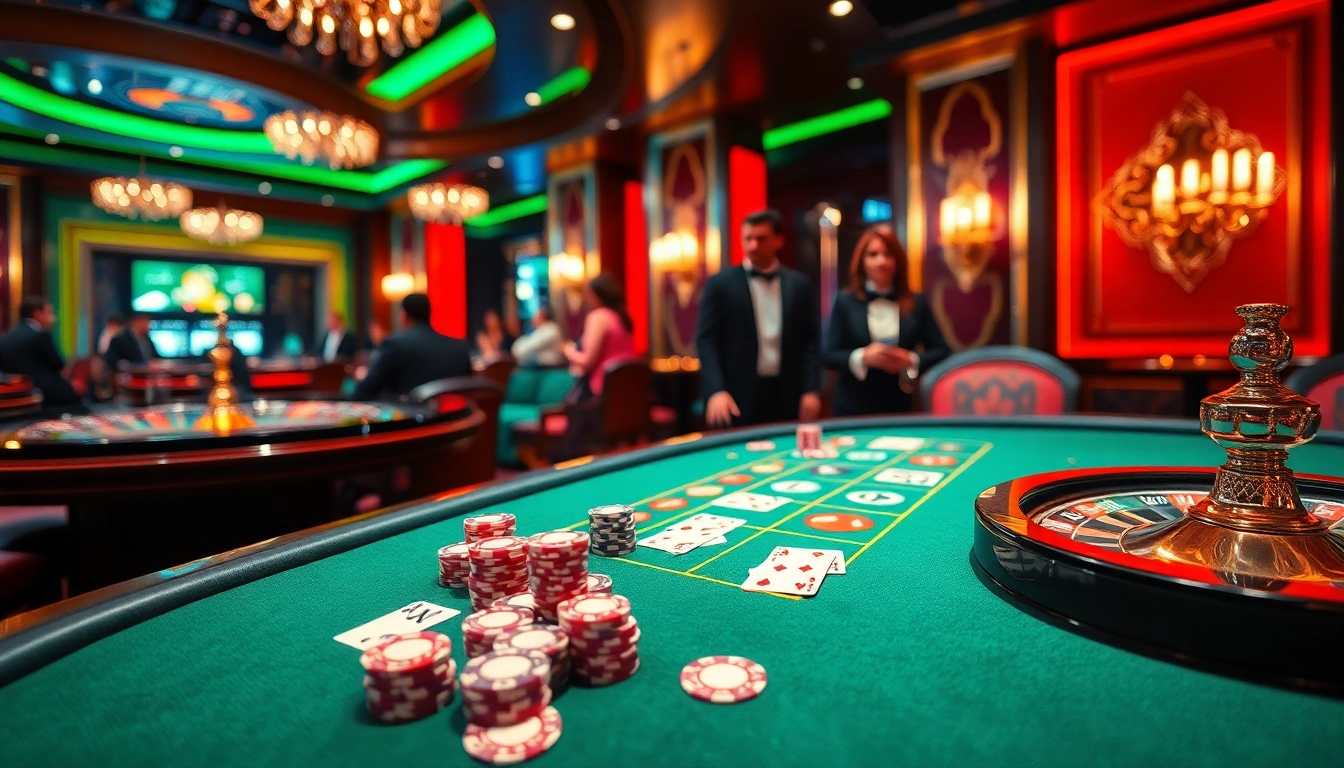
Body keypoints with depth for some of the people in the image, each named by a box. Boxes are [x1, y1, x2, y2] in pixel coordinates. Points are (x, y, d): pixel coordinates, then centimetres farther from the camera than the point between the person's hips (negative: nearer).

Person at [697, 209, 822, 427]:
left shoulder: (799, 284, 9)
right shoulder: (719, 284, 1)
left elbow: (810, 340, 9)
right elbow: (706, 340, -4)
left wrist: (811, 390, -1)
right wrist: (716, 390, -17)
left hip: (787, 397, 3)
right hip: (738, 398, -2)